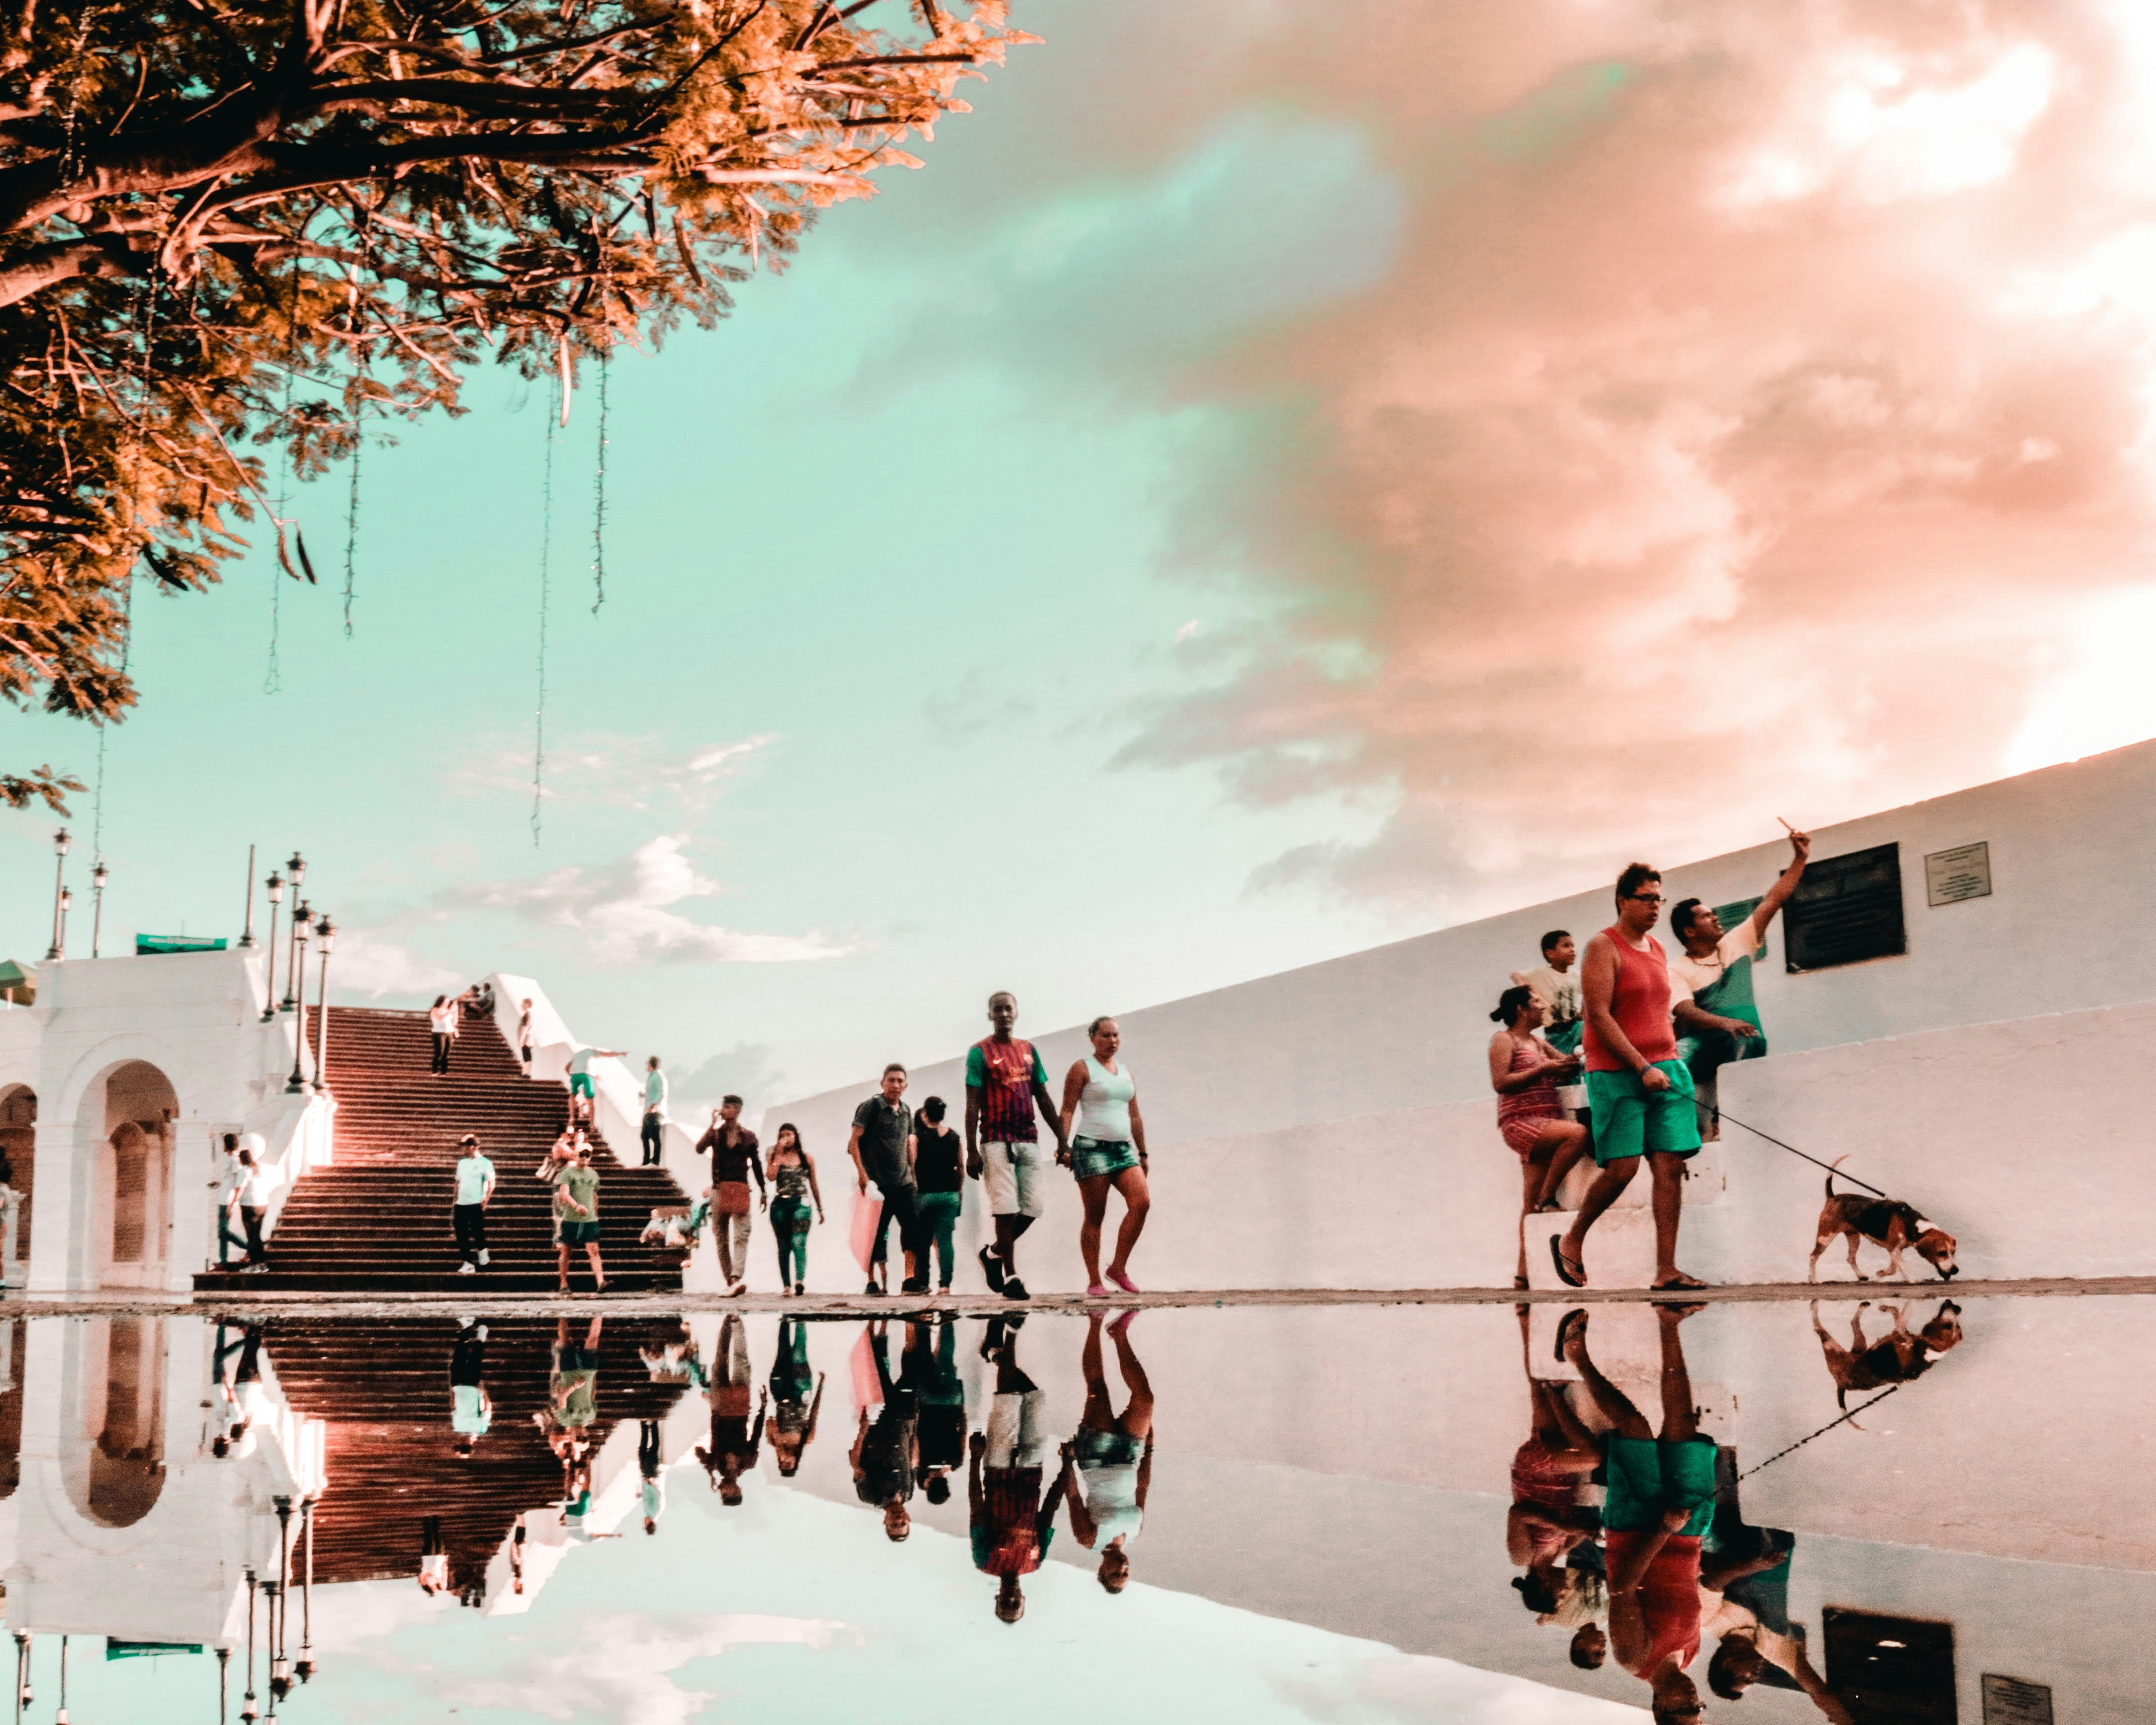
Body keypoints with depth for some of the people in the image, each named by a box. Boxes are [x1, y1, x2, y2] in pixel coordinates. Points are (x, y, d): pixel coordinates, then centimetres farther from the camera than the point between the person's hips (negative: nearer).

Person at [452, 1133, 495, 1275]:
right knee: (462, 1236, 3)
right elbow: (458, 1183, 18)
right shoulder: (462, 1162, 14)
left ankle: (482, 1250, 24)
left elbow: (491, 1184, -7)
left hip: (477, 1205, -6)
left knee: (477, 1233, -3)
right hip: (461, 1205, 6)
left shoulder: (484, 1163, -4)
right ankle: (468, 1264, 8)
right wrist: (455, 1203, 14)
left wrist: (486, 1201, -16)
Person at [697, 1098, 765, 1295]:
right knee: (722, 1240, 3)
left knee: (741, 1236, -17)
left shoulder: (748, 1136, 8)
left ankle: (738, 1279, -29)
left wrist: (763, 1191, 15)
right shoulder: (715, 1133, 6)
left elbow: (756, 1164, 15)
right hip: (719, 1189, 1)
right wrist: (712, 1125, -14)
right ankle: (730, 1281, 8)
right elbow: (699, 1149, -13)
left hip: (741, 1190, -1)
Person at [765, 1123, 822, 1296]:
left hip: (801, 1204, -2)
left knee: (798, 1242, -18)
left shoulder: (807, 1158, 10)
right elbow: (772, 1177, -8)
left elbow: (814, 1185, 15)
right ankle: (786, 1285, 9)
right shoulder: (775, 1157, 10)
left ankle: (800, 1281, -33)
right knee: (784, 1246, 5)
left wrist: (820, 1209, 16)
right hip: (780, 1205, 2)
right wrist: (779, 1155, -6)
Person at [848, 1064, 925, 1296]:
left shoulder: (906, 1112, 15)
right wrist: (862, 1172, -19)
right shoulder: (871, 1107, -4)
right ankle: (871, 1282, 8)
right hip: (878, 1182, -5)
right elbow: (853, 1141, -9)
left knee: (913, 1227, -5)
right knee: (876, 1233, -1)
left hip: (904, 1183, 5)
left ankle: (910, 1279, -3)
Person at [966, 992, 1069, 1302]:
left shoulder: (1029, 1050, 15)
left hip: (1029, 1139, 5)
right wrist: (972, 1151, -12)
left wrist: (1062, 1139, 11)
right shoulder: (980, 1052, -1)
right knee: (1007, 1209, -8)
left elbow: (1043, 1098, 17)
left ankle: (994, 1253, 23)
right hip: (997, 1140, -5)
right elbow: (972, 1105, -5)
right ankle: (1011, 1277, -1)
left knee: (1033, 1208, 0)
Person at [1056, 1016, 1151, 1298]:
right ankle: (1094, 1282, 0)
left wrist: (1143, 1153, 18)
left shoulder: (1126, 1073, 19)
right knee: (1095, 1216, -5)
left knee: (1142, 1202, -14)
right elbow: (1067, 1111, -5)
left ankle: (1118, 1267, -5)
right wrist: (1063, 1145, -16)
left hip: (1124, 1148, 5)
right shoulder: (1082, 1069, 1)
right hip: (1091, 1148, -5)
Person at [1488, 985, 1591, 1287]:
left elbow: (1566, 1063, 23)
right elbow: (1500, 1083, -13)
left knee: (1532, 1206, 3)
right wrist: (1542, 1070, -15)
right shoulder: (1504, 1040, -1)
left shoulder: (1538, 1042, 23)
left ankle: (1524, 1273, 3)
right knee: (1578, 1133, -31)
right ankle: (1547, 1198, -18)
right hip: (1520, 1122, -8)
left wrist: (1572, 1062, 1)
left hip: (1544, 1126, 8)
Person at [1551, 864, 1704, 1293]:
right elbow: (1599, 1017, -14)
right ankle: (1571, 1242, 13)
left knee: (1670, 1165, -3)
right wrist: (1642, 1068, -18)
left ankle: (1666, 1270, -3)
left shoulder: (1657, 949, 17)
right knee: (1622, 1168, -10)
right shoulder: (1603, 948, -6)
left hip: (1663, 1069, 7)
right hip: (1616, 1074, -7)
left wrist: (1672, 1062, 16)